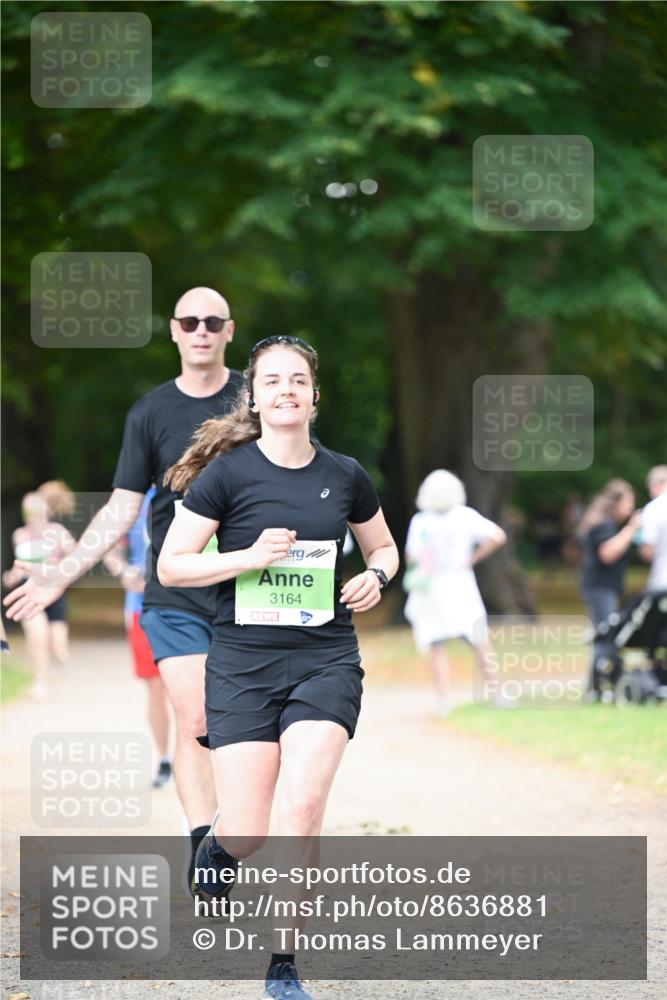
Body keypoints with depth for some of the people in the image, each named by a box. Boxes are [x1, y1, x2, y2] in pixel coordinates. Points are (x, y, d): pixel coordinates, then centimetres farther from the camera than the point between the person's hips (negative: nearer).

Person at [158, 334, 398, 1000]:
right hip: (242, 663, -1)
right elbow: (170, 566, -3)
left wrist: (376, 577, 0)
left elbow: (383, 547, 23)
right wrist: (249, 557, -16)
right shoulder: (228, 472, -4)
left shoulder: (344, 476, 6)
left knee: (301, 807, -17)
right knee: (248, 836, -6)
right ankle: (217, 847, 35)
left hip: (326, 658, 1)